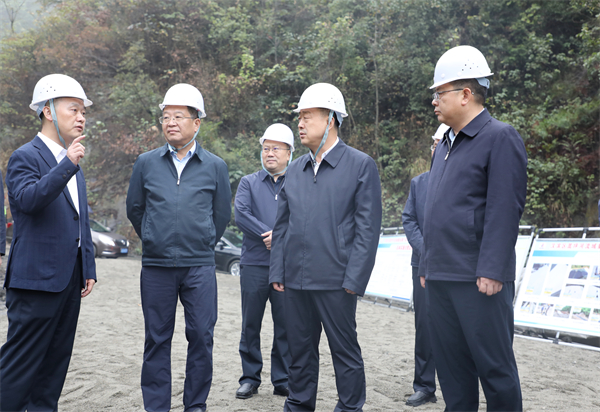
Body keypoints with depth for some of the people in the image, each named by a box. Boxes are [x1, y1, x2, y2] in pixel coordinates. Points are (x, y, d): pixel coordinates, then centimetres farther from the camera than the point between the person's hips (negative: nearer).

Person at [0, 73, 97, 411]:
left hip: (69, 279, 8)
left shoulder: (72, 161, 18)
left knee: (56, 359, 14)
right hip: (37, 277, -8)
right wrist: (68, 164, -32)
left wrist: (89, 269, 17)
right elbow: (29, 199, -27)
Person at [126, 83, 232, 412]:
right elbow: (134, 209, 16)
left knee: (201, 336, 2)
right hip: (156, 266, 1)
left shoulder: (215, 166, 3)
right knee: (157, 339, 6)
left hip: (199, 267, 0)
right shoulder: (146, 163, 5)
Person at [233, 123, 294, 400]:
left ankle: (283, 382, 16)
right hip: (254, 264, 1)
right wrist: (269, 235, -13)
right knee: (251, 325, 5)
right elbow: (240, 214, -6)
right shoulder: (249, 183, 10)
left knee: (286, 325, 4)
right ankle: (250, 378, 18)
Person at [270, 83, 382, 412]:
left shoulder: (361, 166, -4)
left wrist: (354, 279, -12)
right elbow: (282, 225, 15)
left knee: (345, 352, 5)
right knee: (299, 350, 14)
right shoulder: (294, 170, 12)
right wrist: (277, 272, 7)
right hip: (295, 280, 5)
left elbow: (368, 227, -8)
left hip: (335, 281, -5)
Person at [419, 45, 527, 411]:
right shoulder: (445, 145, 18)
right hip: (440, 278, 8)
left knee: (495, 367, 1)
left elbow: (505, 209, -15)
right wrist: (427, 264, 18)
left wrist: (491, 271, -20)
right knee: (451, 365, 13)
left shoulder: (500, 138, -7)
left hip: (478, 280, -8)